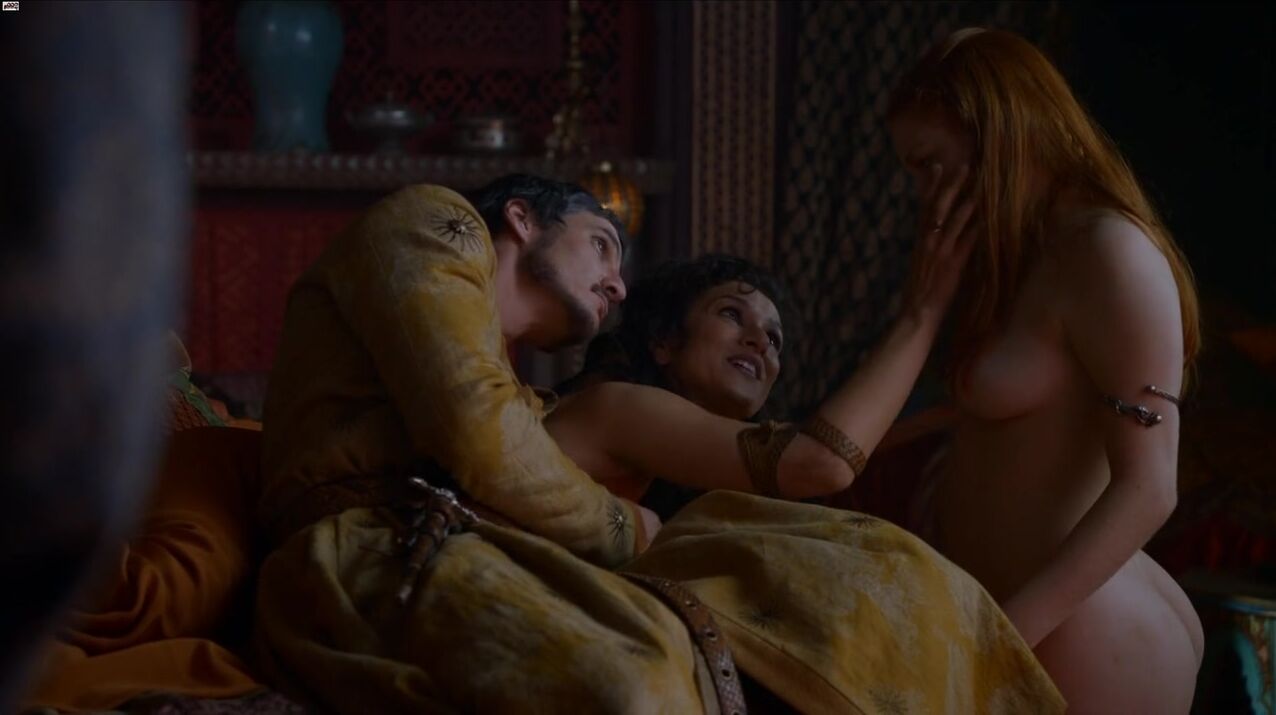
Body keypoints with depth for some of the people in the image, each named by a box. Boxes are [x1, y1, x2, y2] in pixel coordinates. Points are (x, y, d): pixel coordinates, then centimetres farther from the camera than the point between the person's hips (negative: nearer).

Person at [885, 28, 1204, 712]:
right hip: (1035, 625, 9)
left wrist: (1002, 634, -24)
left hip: (1085, 647, -9)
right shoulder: (1026, 253, 15)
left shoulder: (1108, 252, -14)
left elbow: (1146, 489, -20)